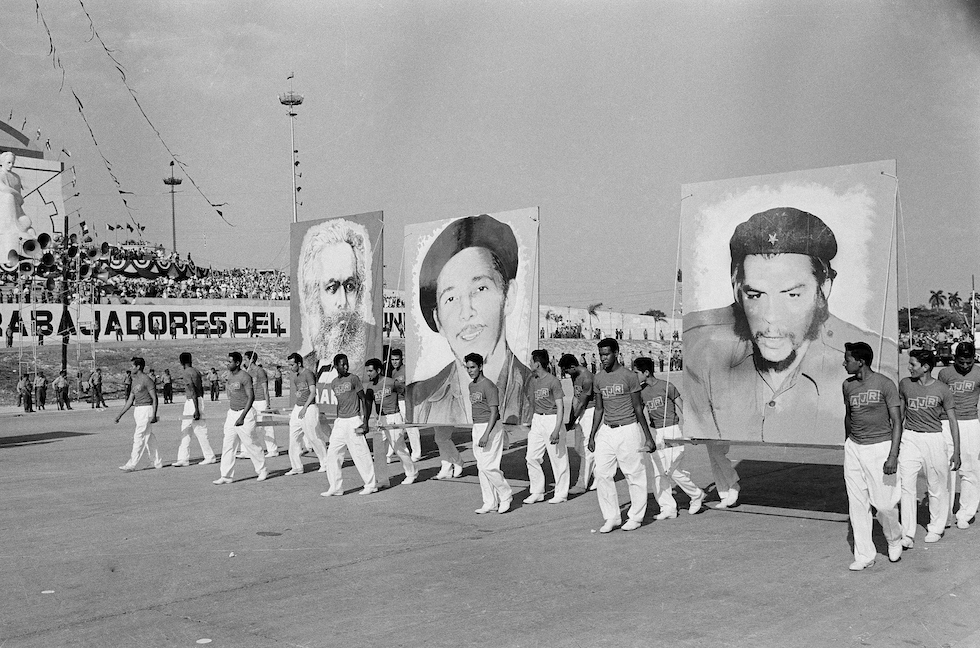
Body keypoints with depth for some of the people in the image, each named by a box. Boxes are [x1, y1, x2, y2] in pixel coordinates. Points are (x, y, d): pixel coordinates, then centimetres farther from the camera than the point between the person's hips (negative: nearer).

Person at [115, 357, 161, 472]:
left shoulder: (146, 379, -11)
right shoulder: (135, 380, 15)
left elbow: (155, 398, -14)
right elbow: (130, 400, 20)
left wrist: (154, 415, -21)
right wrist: (120, 414, 16)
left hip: (146, 409, -9)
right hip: (137, 410, 9)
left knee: (139, 438, -9)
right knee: (149, 438, 11)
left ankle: (131, 465, -8)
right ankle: (157, 462, 17)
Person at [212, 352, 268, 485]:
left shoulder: (244, 377, -14)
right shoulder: (230, 375, 11)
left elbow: (251, 397, -16)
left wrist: (242, 417, -20)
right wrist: (229, 413, 17)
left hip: (245, 413, -8)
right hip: (232, 413, 8)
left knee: (250, 444, 0)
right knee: (227, 445, 2)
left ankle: (262, 471, 17)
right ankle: (226, 476, 4)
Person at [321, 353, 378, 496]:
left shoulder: (353, 379, -6)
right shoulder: (334, 383, 11)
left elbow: (363, 400, -6)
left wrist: (365, 422, -13)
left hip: (353, 421, -6)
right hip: (340, 421, 6)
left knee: (360, 454, -3)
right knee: (332, 454, 3)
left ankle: (371, 485, 9)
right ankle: (336, 487, 10)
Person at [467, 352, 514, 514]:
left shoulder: (488, 386, -15)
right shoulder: (471, 386, 13)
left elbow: (494, 412, -19)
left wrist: (486, 434, -25)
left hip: (491, 427, -9)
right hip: (476, 428, 9)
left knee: (489, 466, -11)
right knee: (481, 467, 7)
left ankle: (506, 495, 8)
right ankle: (490, 503, 12)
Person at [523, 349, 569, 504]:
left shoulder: (553, 381, -14)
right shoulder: (532, 380, 7)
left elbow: (560, 407, -16)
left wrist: (556, 430, -22)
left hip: (552, 419, -7)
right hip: (537, 420, 7)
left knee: (558, 458, 2)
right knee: (531, 457, 4)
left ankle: (561, 493, 13)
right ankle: (537, 492, 14)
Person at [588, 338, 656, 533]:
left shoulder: (629, 376, -7)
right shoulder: (598, 379, 8)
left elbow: (638, 409, -4)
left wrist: (648, 437, -4)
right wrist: (592, 435, 11)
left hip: (628, 430, -5)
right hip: (606, 430, 5)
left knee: (634, 474, 1)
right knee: (602, 473, 0)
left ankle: (635, 517, 14)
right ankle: (611, 517, 9)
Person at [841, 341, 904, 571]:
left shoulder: (885, 384, -11)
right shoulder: (847, 386, 6)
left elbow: (897, 422, -10)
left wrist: (893, 456, -18)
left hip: (880, 447, -5)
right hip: (854, 448, 5)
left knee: (884, 503, -2)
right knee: (857, 504, 3)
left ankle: (894, 541, 27)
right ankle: (864, 555, 11)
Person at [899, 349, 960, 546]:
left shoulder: (942, 390, -5)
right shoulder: (905, 384, 2)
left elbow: (952, 421, 2)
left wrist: (956, 451, 1)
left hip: (933, 439, -1)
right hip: (909, 438, 1)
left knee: (938, 487, 8)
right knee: (906, 485, -8)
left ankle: (936, 528, 28)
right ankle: (907, 534, -4)